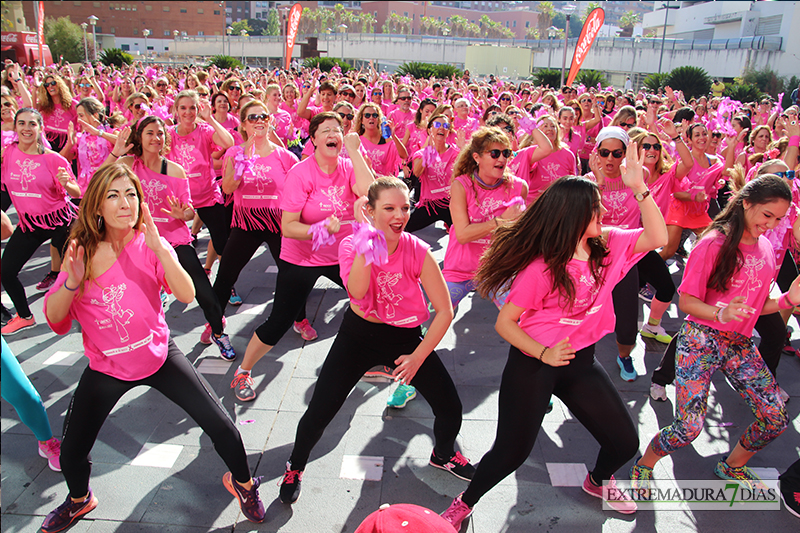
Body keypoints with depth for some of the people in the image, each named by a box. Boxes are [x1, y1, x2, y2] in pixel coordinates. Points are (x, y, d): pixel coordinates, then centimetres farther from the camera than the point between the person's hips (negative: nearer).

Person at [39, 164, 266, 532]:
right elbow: (54, 320, -10)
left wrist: (159, 248, -33)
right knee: (71, 452, 7)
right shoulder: (82, 252, -7)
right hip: (106, 367, 2)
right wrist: (72, 282, -27)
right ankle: (79, 500, 44)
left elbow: (187, 295, -25)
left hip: (159, 356, -1)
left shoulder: (150, 245, -10)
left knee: (220, 425, -7)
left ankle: (242, 482, 24)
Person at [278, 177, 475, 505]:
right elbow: (357, 292, -35)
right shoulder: (352, 244, -16)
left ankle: (443, 455, 35)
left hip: (405, 337, 1)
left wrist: (418, 357, -16)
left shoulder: (418, 252, -18)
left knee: (450, 408, -2)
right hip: (359, 334, 0)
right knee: (319, 412, -2)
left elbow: (444, 311, -15)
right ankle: (295, 467, 31)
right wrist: (365, 244, -43)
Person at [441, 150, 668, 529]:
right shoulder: (541, 267, -20)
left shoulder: (609, 245, -2)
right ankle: (463, 504, 25)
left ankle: (598, 481, 46)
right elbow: (504, 323, -16)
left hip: (581, 361, 6)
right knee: (512, 451, -2)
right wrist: (543, 354, -28)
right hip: (533, 363, -6)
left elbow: (657, 237, -6)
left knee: (625, 443, 10)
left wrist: (639, 188, -16)